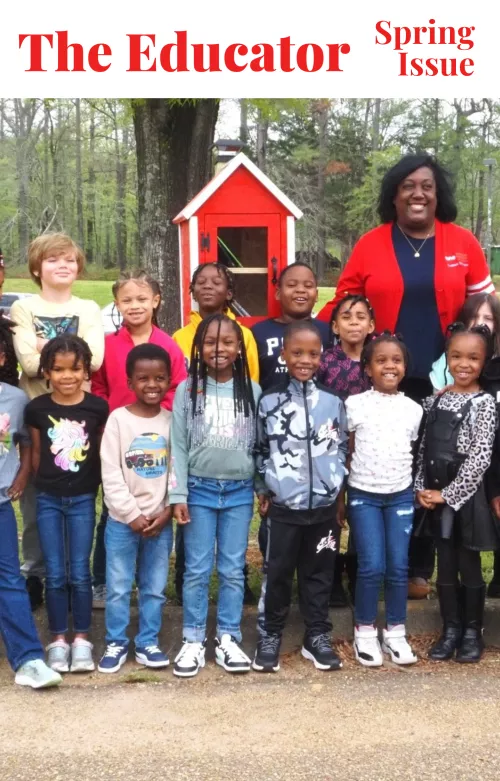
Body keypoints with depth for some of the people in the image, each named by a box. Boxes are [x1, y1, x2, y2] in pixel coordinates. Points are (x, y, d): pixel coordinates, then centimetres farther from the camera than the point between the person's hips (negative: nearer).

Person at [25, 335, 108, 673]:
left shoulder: (97, 407, -7)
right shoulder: (37, 408, -5)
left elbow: (103, 452, 3)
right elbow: (36, 453, 6)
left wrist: (95, 485, 3)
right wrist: (45, 483, 8)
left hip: (83, 498, -1)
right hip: (48, 500, 1)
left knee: (80, 572, 3)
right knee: (55, 574, 5)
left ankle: (82, 639, 16)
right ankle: (58, 639, 17)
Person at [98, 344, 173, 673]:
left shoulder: (173, 421, 2)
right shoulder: (118, 419, -5)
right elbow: (111, 475, -8)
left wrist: (166, 511, -9)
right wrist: (133, 515, -11)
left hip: (160, 521, 2)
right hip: (122, 520, -2)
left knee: (155, 587, 9)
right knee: (118, 587, 5)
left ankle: (148, 643, 23)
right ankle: (116, 643, 20)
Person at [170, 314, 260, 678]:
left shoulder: (252, 390, 3)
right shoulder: (187, 390, 0)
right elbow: (178, 446, -1)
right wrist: (178, 494, -6)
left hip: (240, 491, 1)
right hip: (199, 489, -1)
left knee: (233, 570, 6)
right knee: (197, 570, 3)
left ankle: (228, 639, 16)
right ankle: (193, 641, 12)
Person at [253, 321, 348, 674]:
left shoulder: (333, 402, 1)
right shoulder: (270, 402, -3)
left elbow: (342, 448, 10)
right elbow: (260, 449, 4)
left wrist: (338, 489, 7)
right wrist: (263, 489, 3)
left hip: (324, 505, 2)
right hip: (284, 506, -1)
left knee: (319, 573, 11)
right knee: (279, 573, 7)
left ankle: (317, 636, 24)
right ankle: (270, 635, 22)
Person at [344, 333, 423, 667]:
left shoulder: (413, 409, 4)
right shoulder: (355, 404, -4)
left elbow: (412, 454, 12)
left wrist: (416, 491, 9)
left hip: (401, 495, 3)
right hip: (363, 495, -2)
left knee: (399, 566, 3)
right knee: (372, 566, -6)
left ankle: (396, 632, 18)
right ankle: (365, 632, 11)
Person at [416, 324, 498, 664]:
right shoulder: (436, 399, 6)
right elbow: (425, 448, 9)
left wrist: (448, 494, -15)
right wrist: (422, 488, -2)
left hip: (466, 495, -4)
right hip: (436, 496, 5)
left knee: (469, 567, 6)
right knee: (445, 566, 12)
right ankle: (451, 629, 25)